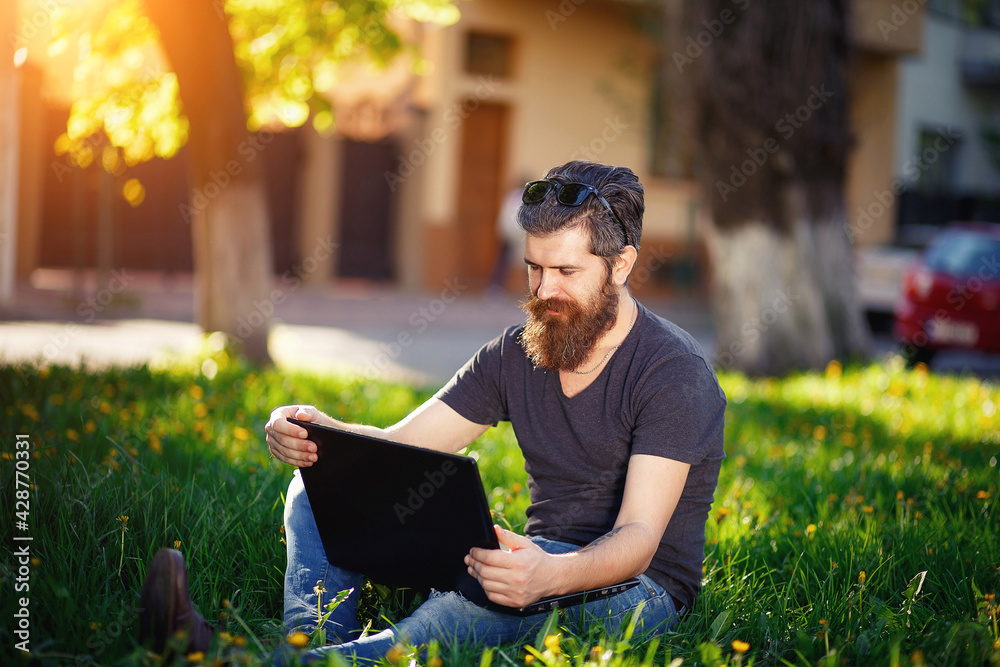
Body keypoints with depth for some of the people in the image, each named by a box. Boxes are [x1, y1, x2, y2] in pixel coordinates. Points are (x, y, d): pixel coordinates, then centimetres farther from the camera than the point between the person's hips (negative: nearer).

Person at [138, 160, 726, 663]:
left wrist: (550, 576, -47)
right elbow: (396, 448, 3)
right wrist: (317, 433, -21)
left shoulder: (675, 373, -14)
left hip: (631, 586, -7)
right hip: (537, 559, 7)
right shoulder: (516, 355, 7)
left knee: (481, 590, -42)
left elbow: (638, 539, -24)